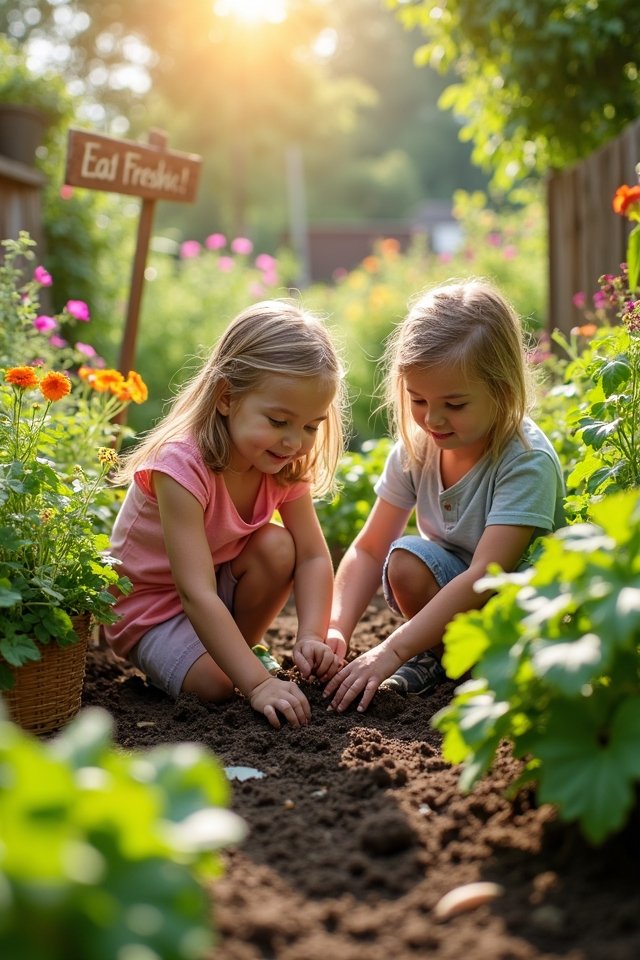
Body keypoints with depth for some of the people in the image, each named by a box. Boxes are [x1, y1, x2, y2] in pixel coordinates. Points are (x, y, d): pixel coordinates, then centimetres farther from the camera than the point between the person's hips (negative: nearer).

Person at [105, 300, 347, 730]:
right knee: (214, 684, -27)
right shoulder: (182, 465, -34)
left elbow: (313, 556, -13)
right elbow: (196, 594, -39)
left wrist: (312, 636, -30)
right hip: (150, 605, -5)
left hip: (223, 586, 6)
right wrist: (258, 683, -44)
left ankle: (243, 647, -2)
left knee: (277, 545, -22)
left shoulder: (286, 465, -13)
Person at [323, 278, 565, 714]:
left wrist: (392, 651, -38)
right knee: (406, 558, -26)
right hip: (451, 587, 4)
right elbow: (369, 549, -6)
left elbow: (484, 576, -34)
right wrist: (336, 628, -23)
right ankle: (438, 657, 0)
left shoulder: (527, 461, -27)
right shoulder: (416, 448, -9)